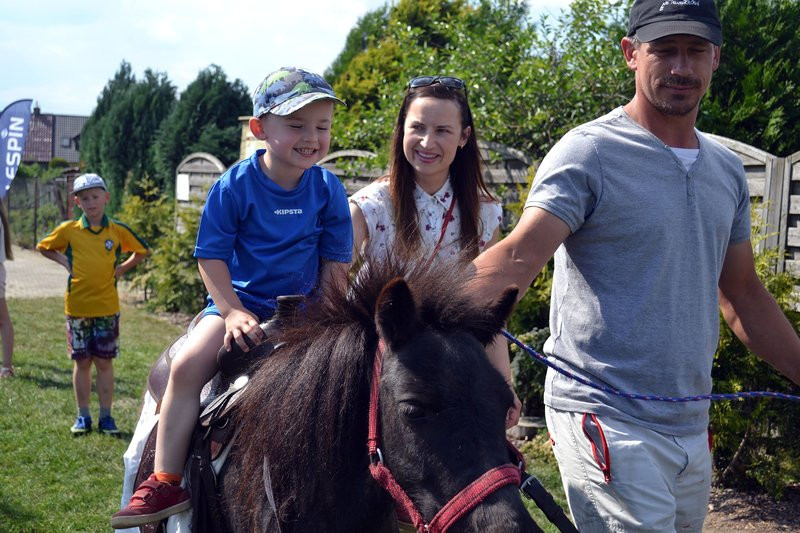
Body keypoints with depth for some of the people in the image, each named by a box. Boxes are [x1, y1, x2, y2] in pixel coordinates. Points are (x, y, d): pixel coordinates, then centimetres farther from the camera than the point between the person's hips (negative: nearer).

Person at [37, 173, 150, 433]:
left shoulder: (118, 231, 1)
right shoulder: (68, 230, 0)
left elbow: (143, 251, 14)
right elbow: (43, 247, 15)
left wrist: (122, 268, 3)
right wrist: (64, 261, 2)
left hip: (107, 307, 0)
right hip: (77, 307, 0)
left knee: (104, 362, 4)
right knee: (81, 362, 7)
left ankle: (106, 416, 10)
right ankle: (83, 416, 15)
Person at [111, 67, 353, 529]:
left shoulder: (329, 189, -3)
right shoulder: (235, 186, -9)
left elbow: (335, 263, 3)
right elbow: (211, 256, -6)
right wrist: (233, 311, -17)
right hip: (239, 300, -1)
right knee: (188, 365, -22)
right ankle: (165, 483, -12)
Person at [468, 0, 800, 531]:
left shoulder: (728, 169, 11)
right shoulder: (588, 154, -10)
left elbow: (744, 295, 20)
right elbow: (517, 258, -22)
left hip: (692, 425, 7)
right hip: (608, 422, -7)